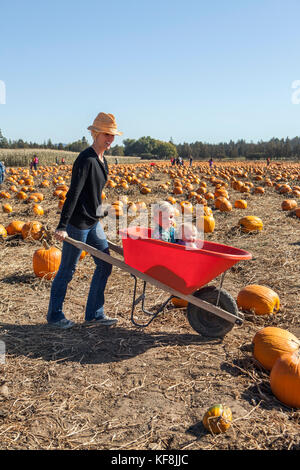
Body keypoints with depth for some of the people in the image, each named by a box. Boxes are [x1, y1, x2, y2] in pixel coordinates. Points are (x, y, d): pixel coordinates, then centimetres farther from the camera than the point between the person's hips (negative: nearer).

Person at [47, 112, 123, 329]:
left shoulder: (102, 160, 10)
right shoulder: (86, 160, -18)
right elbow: (73, 194, -24)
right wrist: (62, 226, -27)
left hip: (93, 222, 9)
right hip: (78, 223, -9)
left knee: (105, 264, 10)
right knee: (67, 270, 5)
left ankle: (95, 313, 21)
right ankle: (54, 314, 23)